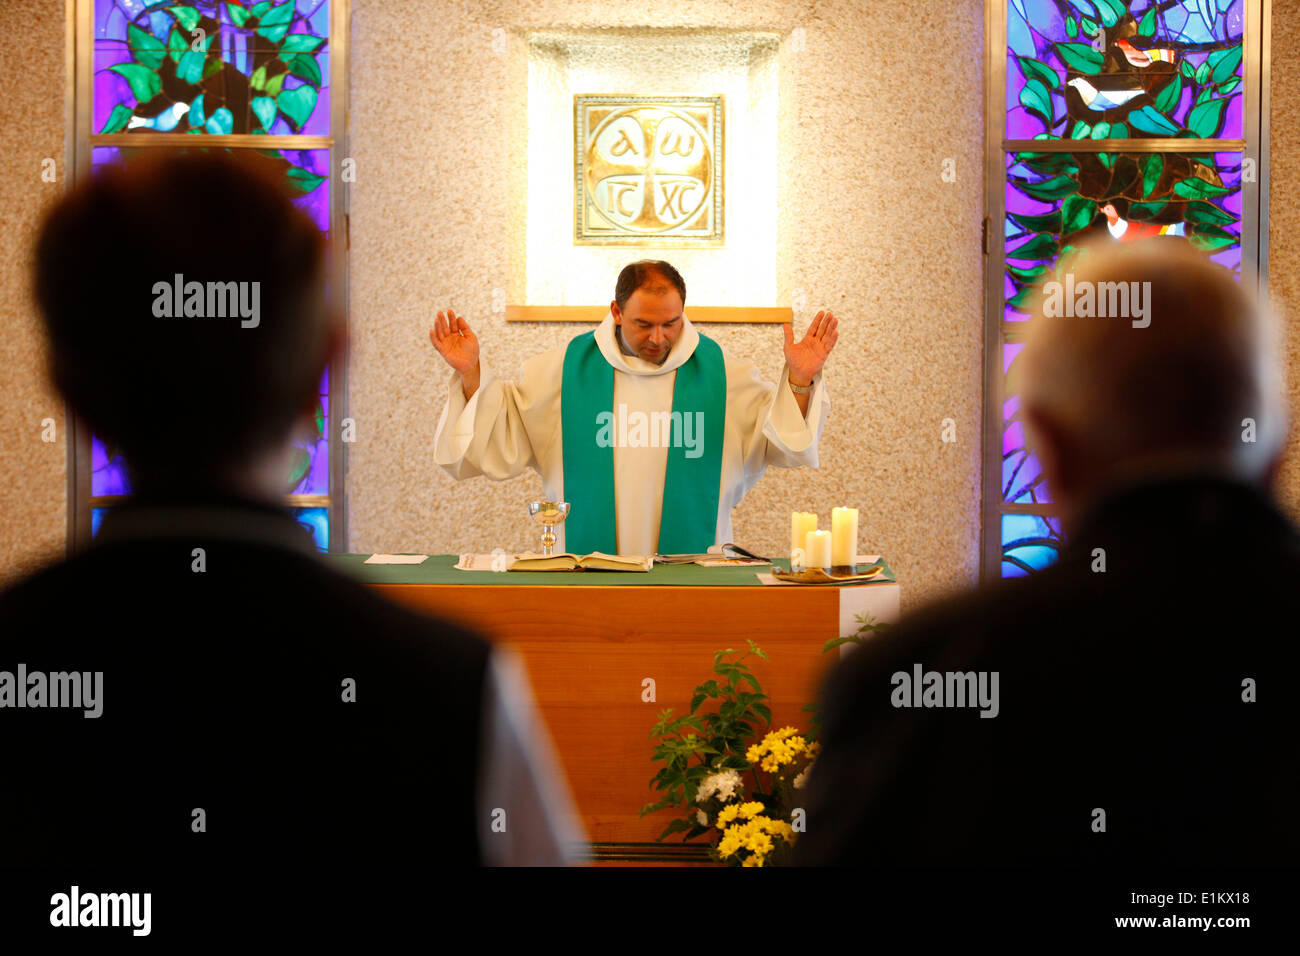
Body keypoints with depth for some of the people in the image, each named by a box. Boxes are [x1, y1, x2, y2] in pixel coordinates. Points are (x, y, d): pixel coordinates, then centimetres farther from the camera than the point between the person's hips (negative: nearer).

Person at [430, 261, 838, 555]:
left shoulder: (720, 372, 8)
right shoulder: (564, 369, 8)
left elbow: (781, 440, 12)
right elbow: (502, 437, 14)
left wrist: (799, 381, -1)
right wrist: (471, 374, 4)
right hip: (586, 567, 0)